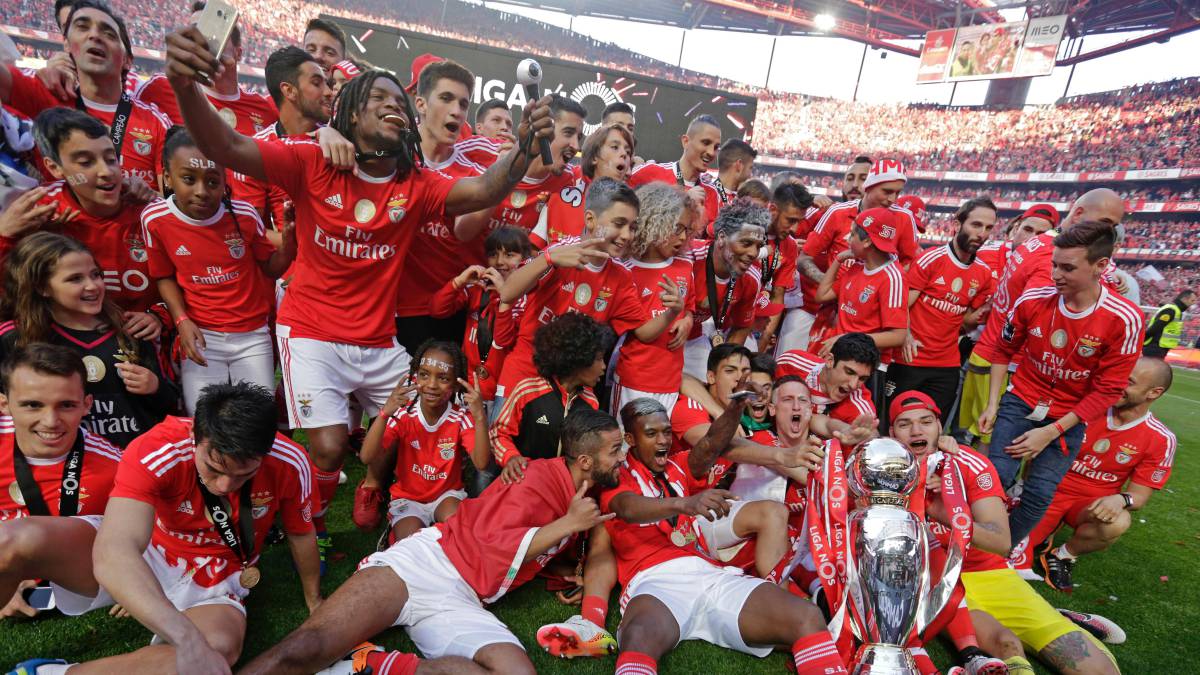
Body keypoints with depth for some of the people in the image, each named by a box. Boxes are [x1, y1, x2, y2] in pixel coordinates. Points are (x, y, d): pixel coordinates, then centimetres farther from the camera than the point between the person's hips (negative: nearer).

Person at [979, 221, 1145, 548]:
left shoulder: (1124, 319, -18)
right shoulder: (1032, 301, -12)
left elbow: (1107, 390, -12)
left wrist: (1052, 432, -16)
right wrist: (992, 404, 0)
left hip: (1069, 418, -1)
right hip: (1021, 402, 1)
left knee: (1039, 494, -6)